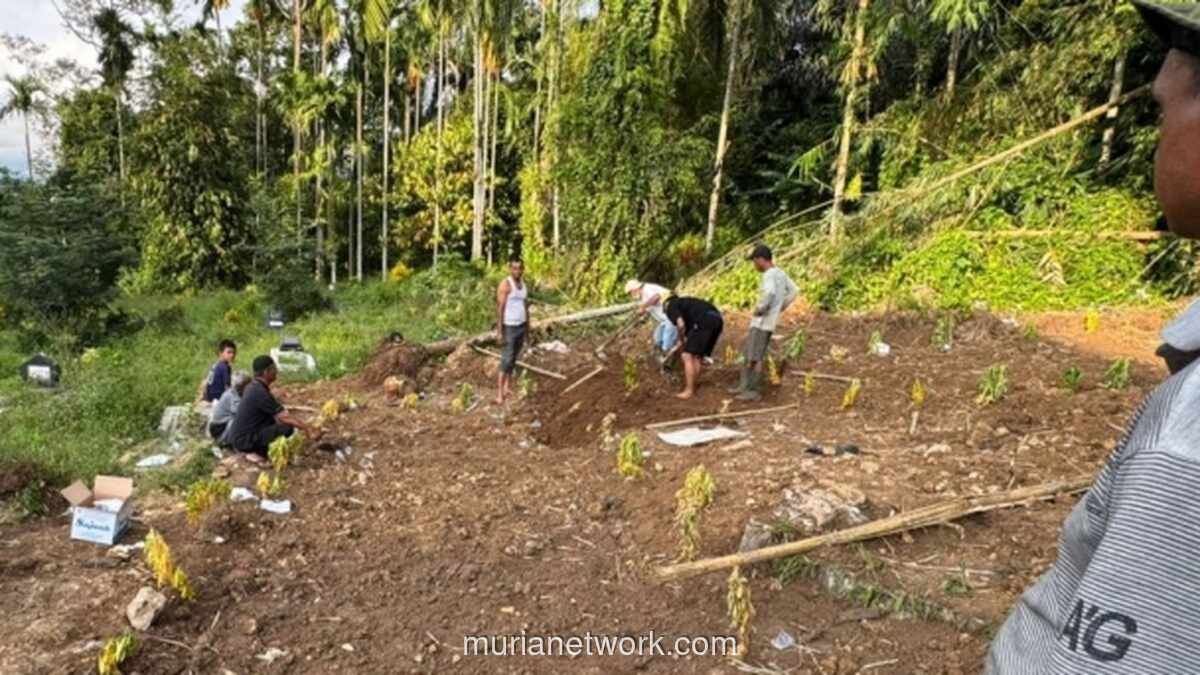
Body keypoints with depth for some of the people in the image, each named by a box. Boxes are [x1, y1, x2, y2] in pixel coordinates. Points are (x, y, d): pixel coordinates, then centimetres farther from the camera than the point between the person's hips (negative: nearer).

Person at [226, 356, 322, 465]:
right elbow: (284, 417, -20)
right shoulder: (260, 392, -21)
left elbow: (280, 413, 15)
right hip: (244, 439, -10)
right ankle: (256, 452, -6)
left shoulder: (254, 387, 8)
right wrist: (308, 428, -13)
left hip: (240, 435, 10)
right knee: (287, 428, -21)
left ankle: (253, 449, 12)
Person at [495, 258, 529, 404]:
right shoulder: (505, 284, -16)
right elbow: (499, 309, -18)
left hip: (522, 326, 7)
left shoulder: (523, 284, 8)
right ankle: (499, 393, -6)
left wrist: (528, 326, 13)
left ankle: (507, 387, 18)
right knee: (506, 359, -9)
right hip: (510, 327, -7)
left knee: (514, 358, 10)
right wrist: (499, 331, -21)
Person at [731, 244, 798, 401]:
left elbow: (769, 293, -35)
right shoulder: (780, 273, 12)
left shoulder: (769, 275, -16)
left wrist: (760, 309, -20)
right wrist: (780, 307, 16)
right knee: (747, 353, 15)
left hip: (762, 323, -9)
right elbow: (794, 291, 21)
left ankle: (755, 391, 4)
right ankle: (744, 386, 20)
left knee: (755, 357, -3)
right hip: (759, 322, 9)